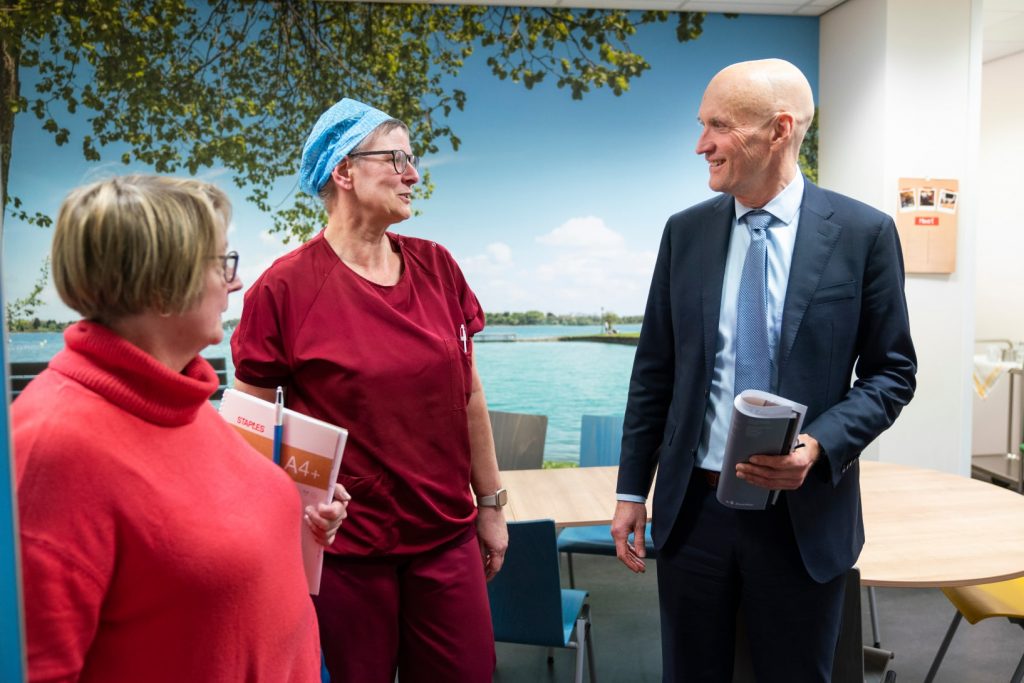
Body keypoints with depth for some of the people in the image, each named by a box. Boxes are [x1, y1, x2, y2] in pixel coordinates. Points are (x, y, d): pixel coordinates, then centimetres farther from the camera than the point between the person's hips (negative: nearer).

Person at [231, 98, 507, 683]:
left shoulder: (437, 267, 1)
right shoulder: (285, 287, -11)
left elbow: (469, 394, 7)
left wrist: (491, 503, 10)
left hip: (447, 536, 4)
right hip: (345, 549, -3)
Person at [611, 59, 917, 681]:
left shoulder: (864, 233, -7)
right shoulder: (686, 231, 1)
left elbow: (893, 371, -2)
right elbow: (655, 370, 4)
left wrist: (819, 446, -19)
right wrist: (632, 490, 3)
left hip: (803, 515, -2)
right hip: (692, 507, 2)